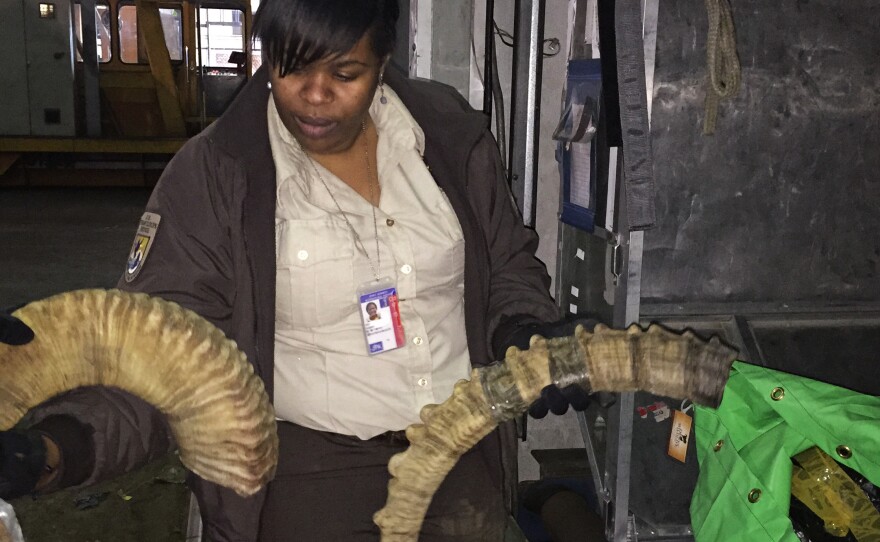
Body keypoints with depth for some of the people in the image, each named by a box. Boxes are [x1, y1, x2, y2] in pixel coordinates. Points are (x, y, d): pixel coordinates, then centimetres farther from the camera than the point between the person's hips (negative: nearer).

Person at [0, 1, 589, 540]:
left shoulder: (451, 132, -4)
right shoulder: (211, 174, -13)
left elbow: (508, 263, 8)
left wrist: (529, 334, -11)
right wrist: (70, 440, -33)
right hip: (309, 466, -2)